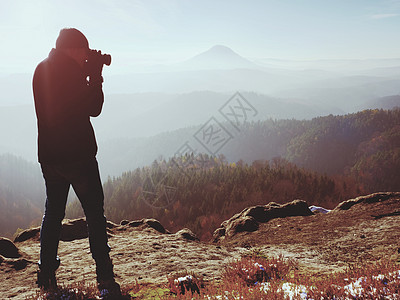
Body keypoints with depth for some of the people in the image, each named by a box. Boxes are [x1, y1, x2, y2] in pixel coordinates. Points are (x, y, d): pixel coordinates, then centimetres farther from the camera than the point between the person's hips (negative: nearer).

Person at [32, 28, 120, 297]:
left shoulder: (41, 70, 11)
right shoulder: (72, 70, -13)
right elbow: (93, 108, -8)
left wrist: (88, 75, 11)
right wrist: (96, 76, -1)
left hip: (48, 154, 7)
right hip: (77, 154, -7)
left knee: (53, 212, 16)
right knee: (95, 214, 1)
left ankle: (47, 274, 21)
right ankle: (105, 278, 3)